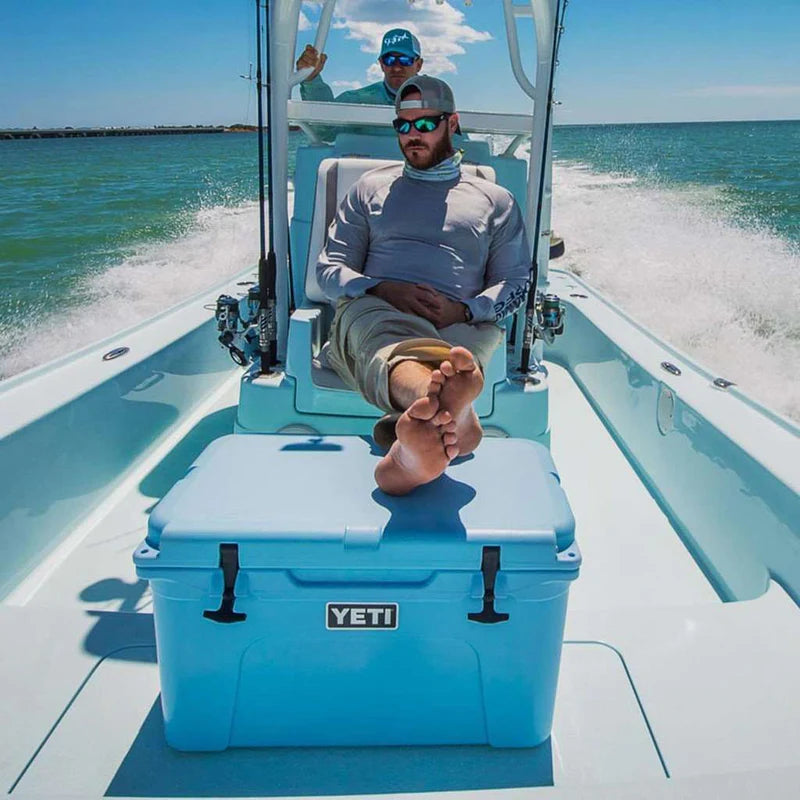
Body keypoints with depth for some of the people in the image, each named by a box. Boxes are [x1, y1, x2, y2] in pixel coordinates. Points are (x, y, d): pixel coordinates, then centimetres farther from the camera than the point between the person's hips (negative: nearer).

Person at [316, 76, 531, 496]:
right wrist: (385, 289, -4)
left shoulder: (495, 200, 24)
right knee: (389, 338, -41)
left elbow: (515, 283, 15)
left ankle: (415, 446, -69)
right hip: (371, 312, -1)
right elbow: (329, 268, 18)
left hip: (463, 325, 1)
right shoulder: (371, 187, 26)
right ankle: (450, 418, -75)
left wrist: (465, 309, -7)